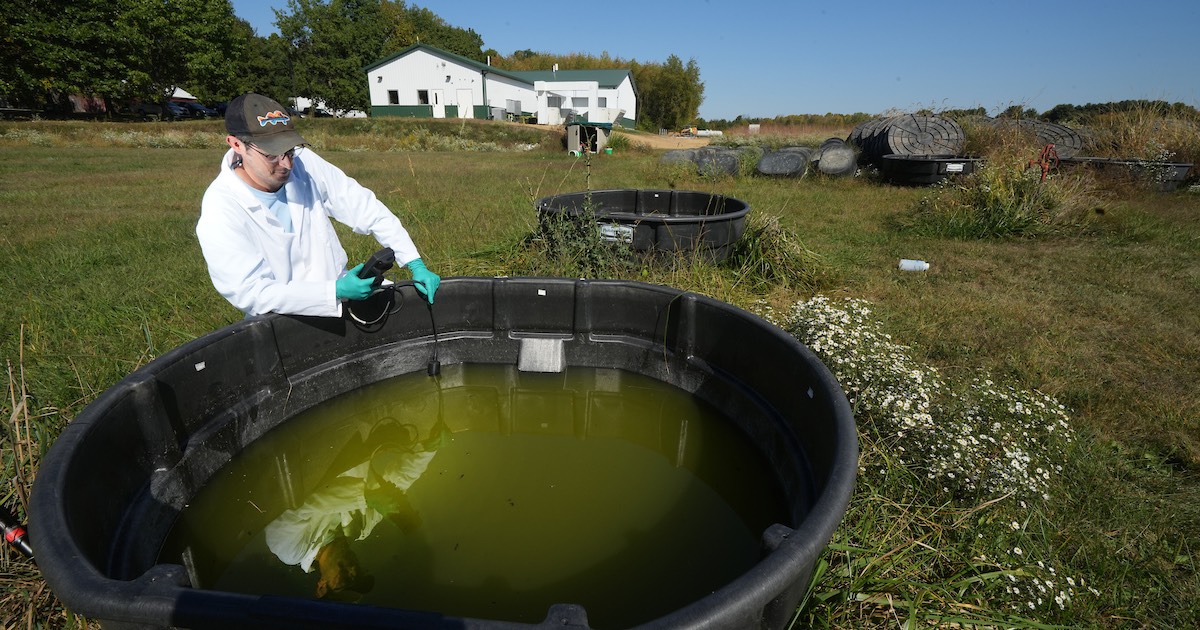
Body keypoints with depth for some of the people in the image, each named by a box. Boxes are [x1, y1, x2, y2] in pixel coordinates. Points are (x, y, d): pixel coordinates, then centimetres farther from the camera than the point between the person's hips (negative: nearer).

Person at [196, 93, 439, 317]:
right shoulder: (219, 213, -17)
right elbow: (252, 293, -19)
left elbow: (366, 208, -5)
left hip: (340, 292, 3)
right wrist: (336, 292, -30)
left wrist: (416, 265, -13)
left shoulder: (304, 163, -7)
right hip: (283, 324, -3)